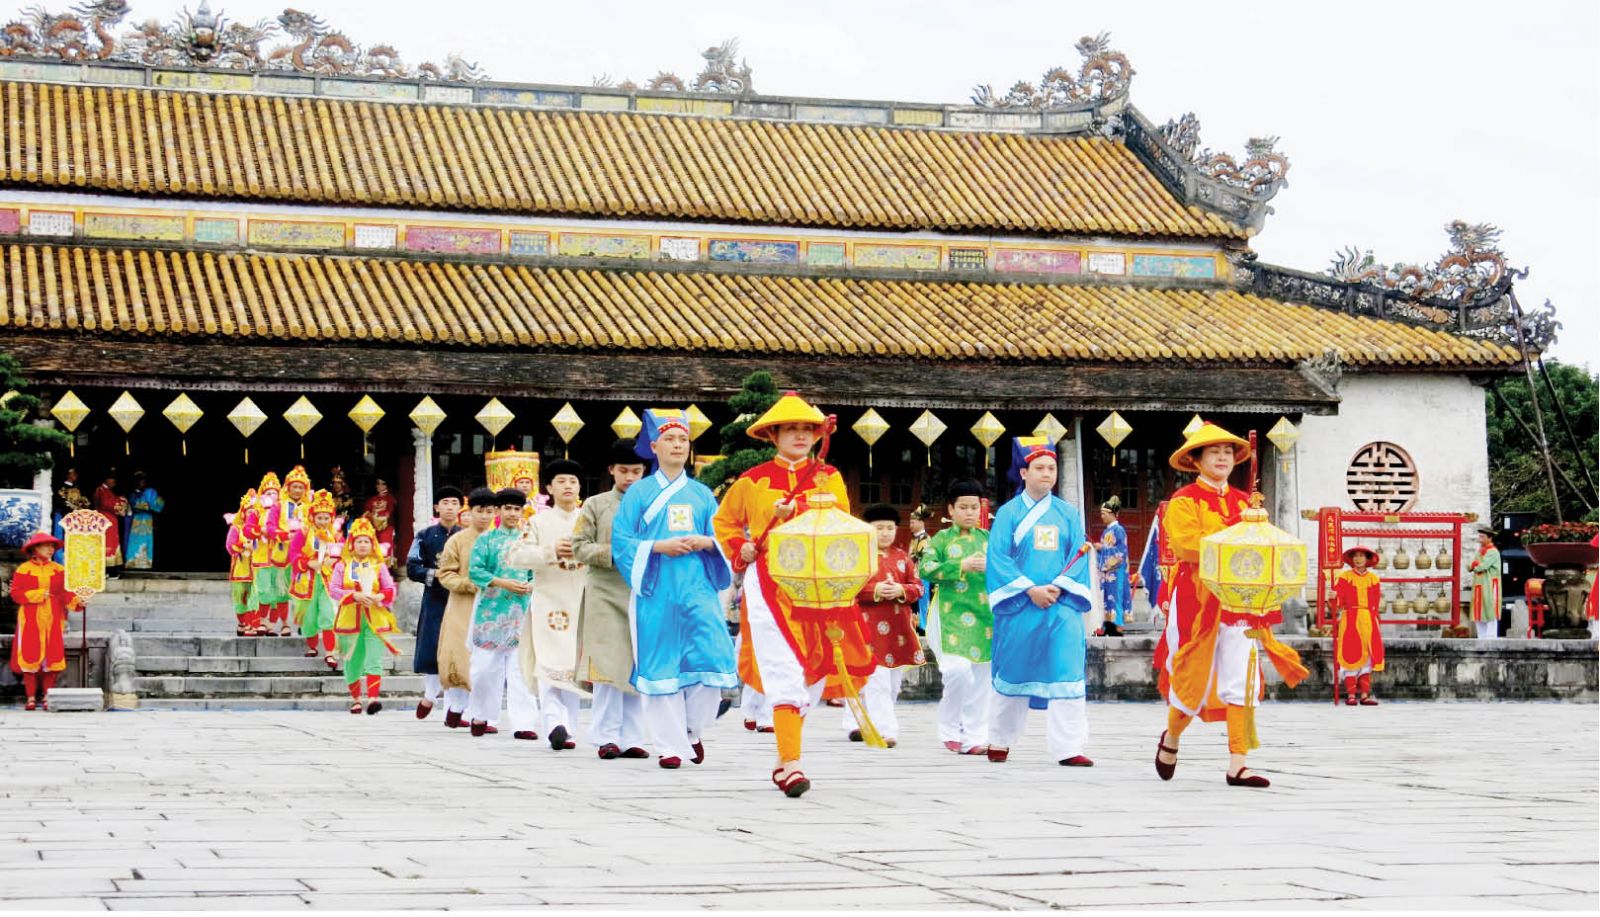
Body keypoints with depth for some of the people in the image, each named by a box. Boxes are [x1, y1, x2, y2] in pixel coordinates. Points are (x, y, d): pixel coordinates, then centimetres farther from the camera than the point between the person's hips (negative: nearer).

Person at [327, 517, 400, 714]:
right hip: (350, 618, 0)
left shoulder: (379, 566, 9)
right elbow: (333, 589, -3)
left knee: (374, 660, -13)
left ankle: (372, 698, -21)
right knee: (352, 662, 7)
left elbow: (390, 590, 4)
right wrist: (355, 595, -17)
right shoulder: (342, 565, 7)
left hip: (375, 619, 0)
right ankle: (355, 699, 21)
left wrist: (378, 597, -17)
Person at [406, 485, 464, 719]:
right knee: (430, 651, -3)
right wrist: (435, 574, -13)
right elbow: (412, 569, 1)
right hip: (434, 600, 0)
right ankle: (430, 694, 20)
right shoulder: (425, 537, 6)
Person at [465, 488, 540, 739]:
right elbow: (475, 570, -3)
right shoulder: (486, 539, 6)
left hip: (522, 611, 1)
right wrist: (503, 583, -13)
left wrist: (531, 586, -9)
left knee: (519, 669, -3)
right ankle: (481, 716, 16)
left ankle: (522, 723, -5)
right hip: (491, 610, -1)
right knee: (487, 666, 2)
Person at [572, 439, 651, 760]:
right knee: (609, 665, -7)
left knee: (637, 668, 3)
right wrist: (613, 553, -12)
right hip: (605, 594, -2)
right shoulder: (595, 505, 7)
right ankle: (607, 736, -2)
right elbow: (580, 546, 2)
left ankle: (630, 737, 8)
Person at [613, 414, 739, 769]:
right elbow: (621, 541, 2)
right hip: (657, 590, -2)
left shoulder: (702, 494, 17)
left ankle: (694, 730, 13)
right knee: (661, 666, -3)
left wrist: (704, 542, -7)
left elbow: (723, 538, 15)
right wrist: (659, 547, -12)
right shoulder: (639, 493, 8)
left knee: (711, 658, -10)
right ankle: (669, 745, 4)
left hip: (698, 589, 2)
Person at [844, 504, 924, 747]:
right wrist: (874, 590, -19)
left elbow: (918, 587, 10)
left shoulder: (902, 557, 13)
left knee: (894, 681, 10)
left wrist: (901, 590, -11)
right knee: (877, 681, -12)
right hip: (869, 626, -5)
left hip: (899, 627, 5)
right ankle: (885, 730, -13)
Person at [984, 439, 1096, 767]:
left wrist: (1058, 587, -12)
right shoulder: (1009, 513, 4)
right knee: (1013, 673, 7)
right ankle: (1000, 741, 23)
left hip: (1062, 606, 2)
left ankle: (1068, 748, -8)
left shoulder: (1069, 513, 10)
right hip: (1019, 606, -1)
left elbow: (1079, 556, 5)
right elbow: (998, 557, -4)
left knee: (1066, 674, -8)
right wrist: (1029, 590, -14)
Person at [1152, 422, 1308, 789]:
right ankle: (1170, 739, 32)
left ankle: (1237, 765, -5)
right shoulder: (1184, 501, -2)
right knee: (1195, 680, 3)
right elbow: (1188, 543, -17)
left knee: (1243, 682, -5)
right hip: (1198, 600, -4)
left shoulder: (1243, 501, 16)